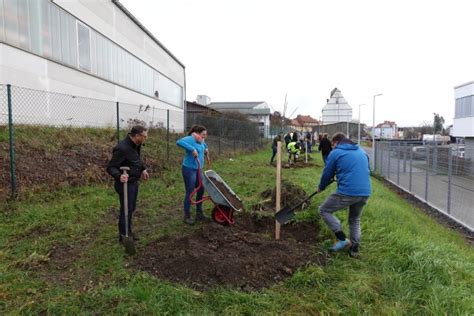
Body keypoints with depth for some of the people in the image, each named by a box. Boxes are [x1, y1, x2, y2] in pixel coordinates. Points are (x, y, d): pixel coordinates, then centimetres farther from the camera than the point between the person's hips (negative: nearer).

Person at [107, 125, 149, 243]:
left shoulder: (136, 145, 1)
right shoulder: (122, 148, -27)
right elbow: (110, 167, -24)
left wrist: (143, 169, 11)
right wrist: (119, 176, -41)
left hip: (134, 182, 9)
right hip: (125, 184, -9)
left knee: (131, 208, 20)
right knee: (126, 210, 2)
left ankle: (128, 231, 37)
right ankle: (123, 236, 18)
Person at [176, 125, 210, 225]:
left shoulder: (201, 141, 10)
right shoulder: (190, 139, -17)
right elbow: (179, 142, -36)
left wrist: (206, 148, 17)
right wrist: (192, 149, -38)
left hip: (198, 170, 9)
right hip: (189, 169, -9)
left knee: (201, 191, 12)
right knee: (189, 193, -3)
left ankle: (199, 214, 25)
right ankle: (187, 217, 11)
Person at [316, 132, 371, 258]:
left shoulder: (335, 153, 2)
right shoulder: (362, 151, 19)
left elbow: (327, 174, 7)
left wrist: (321, 187, 25)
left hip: (347, 192, -6)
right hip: (365, 193, 7)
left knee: (324, 210, 11)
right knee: (355, 220, 26)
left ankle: (342, 239, 3)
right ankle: (354, 249, 25)